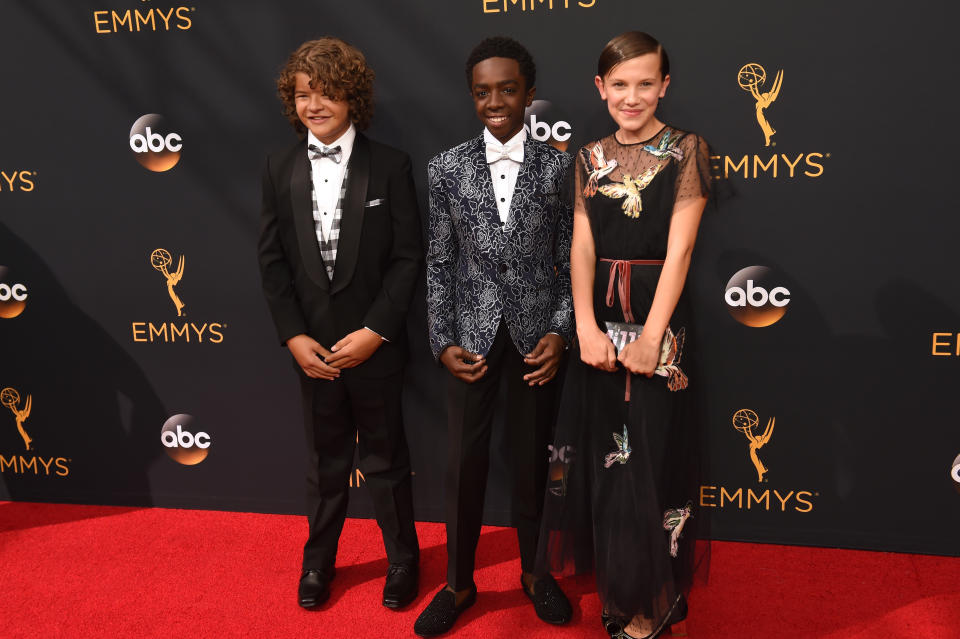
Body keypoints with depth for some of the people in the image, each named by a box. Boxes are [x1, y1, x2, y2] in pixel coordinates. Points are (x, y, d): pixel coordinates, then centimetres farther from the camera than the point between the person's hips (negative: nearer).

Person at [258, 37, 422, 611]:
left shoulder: (390, 166, -6)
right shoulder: (280, 169, 2)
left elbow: (409, 257, -8)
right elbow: (273, 260, 2)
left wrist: (374, 332, -15)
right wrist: (295, 337, -6)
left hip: (375, 344, -2)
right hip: (312, 348, 3)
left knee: (385, 458, 12)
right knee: (325, 459, 18)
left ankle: (402, 558, 32)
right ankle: (319, 559, 37)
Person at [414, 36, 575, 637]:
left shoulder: (559, 167, -1)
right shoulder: (447, 168, 1)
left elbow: (570, 261, 1)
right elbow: (440, 263, 2)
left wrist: (560, 333, -9)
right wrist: (444, 342, -5)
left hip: (537, 333, 0)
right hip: (471, 334, 1)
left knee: (532, 458, 12)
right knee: (465, 462, 8)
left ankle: (534, 571, 34)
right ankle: (459, 582, 27)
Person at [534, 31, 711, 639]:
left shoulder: (687, 150, -4)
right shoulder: (591, 158, 7)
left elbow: (678, 249, -11)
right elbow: (582, 246, -2)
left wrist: (650, 338, -18)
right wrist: (587, 328, -16)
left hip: (659, 318, -4)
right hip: (600, 317, 4)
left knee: (651, 455, 4)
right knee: (603, 455, 12)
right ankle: (617, 585, 33)